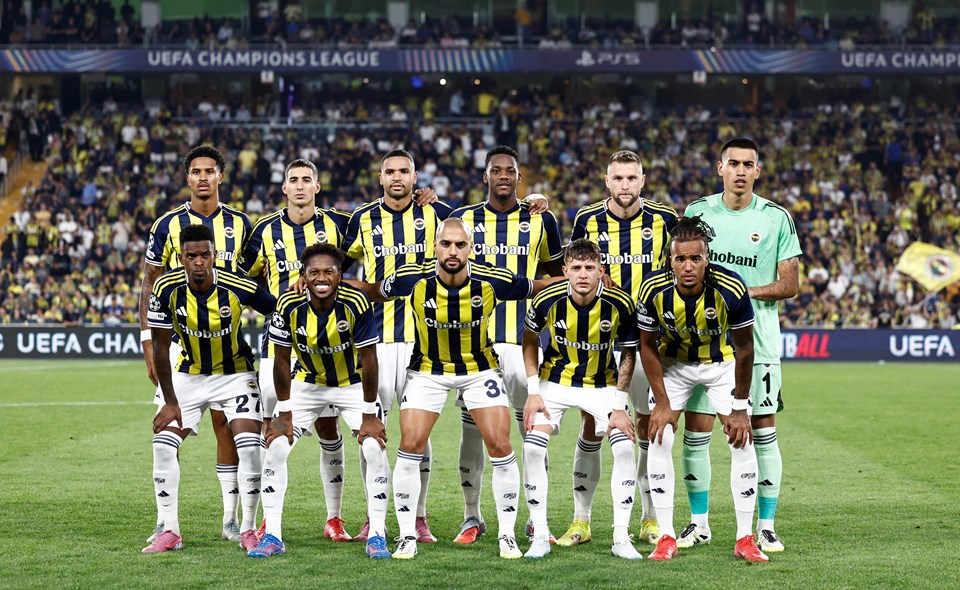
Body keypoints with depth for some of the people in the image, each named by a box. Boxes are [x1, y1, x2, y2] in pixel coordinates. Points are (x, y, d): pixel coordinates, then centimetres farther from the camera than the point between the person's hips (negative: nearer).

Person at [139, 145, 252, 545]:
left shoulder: (240, 224, 6)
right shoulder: (168, 225, 1)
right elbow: (150, 286, 3)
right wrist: (148, 343, -4)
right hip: (177, 338, -1)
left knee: (227, 425, 2)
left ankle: (231, 520, 9)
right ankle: (165, 522, 3)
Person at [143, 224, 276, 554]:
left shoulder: (239, 288, -26)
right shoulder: (167, 289, -21)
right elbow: (160, 347, -11)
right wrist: (170, 401, -11)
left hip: (235, 374, -2)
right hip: (189, 375, 2)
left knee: (249, 446, -16)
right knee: (163, 444, -9)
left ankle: (248, 531, -1)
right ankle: (170, 532, 1)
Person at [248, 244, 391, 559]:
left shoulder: (356, 303, -28)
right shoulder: (289, 305, -24)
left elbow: (369, 361, -19)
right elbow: (281, 361, -12)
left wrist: (369, 416, -16)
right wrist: (285, 414, -10)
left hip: (352, 383, -2)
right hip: (307, 384, 2)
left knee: (375, 448, -16)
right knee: (276, 447, -9)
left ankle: (377, 535, -5)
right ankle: (272, 536, 0)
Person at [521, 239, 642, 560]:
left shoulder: (620, 304, -21)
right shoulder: (548, 299, -20)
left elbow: (628, 354, -6)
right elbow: (530, 340, 0)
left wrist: (619, 406, -11)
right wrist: (533, 391, -6)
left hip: (602, 384, 0)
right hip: (555, 381, 0)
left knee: (625, 448, -16)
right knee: (532, 448, -16)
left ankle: (621, 537, -5)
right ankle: (540, 535, -3)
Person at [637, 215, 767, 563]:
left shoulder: (731, 290, -31)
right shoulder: (653, 290, -28)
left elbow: (744, 348, -16)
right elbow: (648, 346, -11)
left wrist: (740, 407, -12)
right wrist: (662, 403, -12)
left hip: (721, 362, -1)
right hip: (673, 363, 1)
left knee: (743, 440, -9)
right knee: (659, 439, -10)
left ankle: (745, 539, 2)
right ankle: (667, 537, -1)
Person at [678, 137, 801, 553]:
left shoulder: (776, 218, 1)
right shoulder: (697, 212, 6)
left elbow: (790, 285, -1)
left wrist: (748, 293, -14)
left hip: (758, 342, -1)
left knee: (763, 432, -1)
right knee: (695, 429, 1)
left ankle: (765, 526, 8)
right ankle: (698, 523, 13)